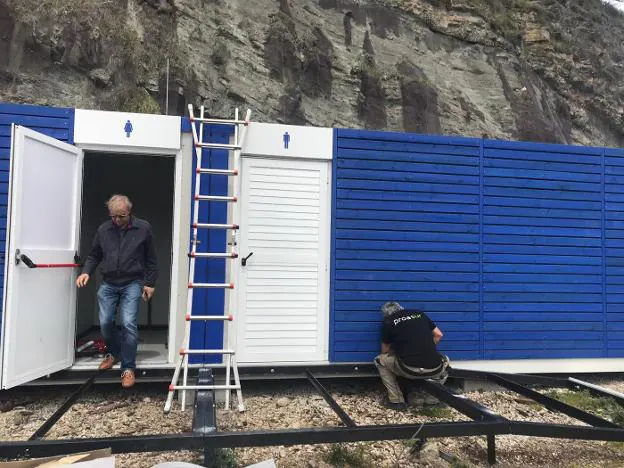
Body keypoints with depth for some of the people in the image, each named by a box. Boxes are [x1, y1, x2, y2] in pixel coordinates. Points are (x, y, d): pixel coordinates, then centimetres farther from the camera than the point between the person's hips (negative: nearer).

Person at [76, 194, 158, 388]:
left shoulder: (143, 228, -5)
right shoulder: (103, 230, 3)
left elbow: (151, 259, 1)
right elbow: (94, 256, 13)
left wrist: (150, 283, -2)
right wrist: (86, 272, -5)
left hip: (132, 284, -3)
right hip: (108, 284, 4)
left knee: (129, 324, -12)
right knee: (105, 323, 4)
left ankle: (128, 368, 0)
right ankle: (114, 353, 33)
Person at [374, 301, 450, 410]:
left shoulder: (388, 322, 10)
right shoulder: (419, 314, 18)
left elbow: (385, 351, 20)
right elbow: (438, 335, 21)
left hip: (409, 370, -3)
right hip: (435, 370, 3)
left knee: (380, 360, 22)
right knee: (445, 361, 37)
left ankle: (396, 400, 19)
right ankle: (433, 398, 27)